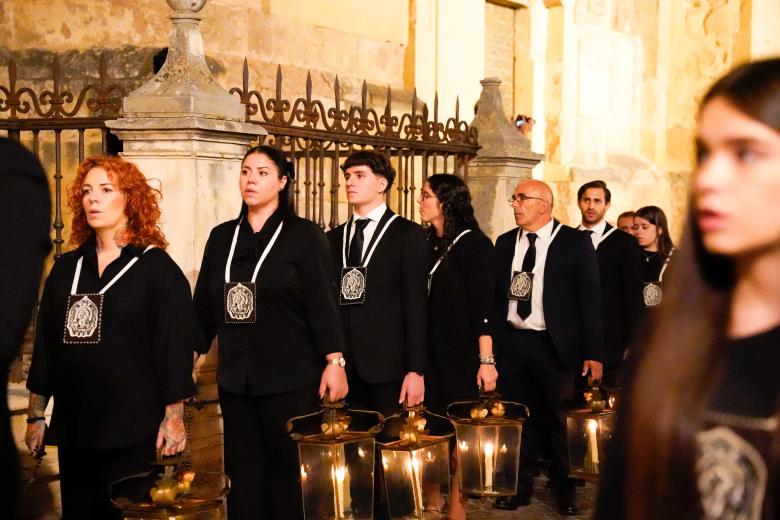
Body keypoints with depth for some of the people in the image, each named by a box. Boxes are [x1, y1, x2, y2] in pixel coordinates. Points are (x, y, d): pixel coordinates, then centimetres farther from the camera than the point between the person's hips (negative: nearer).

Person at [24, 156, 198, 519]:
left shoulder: (158, 269, -5)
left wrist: (173, 418, -12)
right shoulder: (66, 268, 10)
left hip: (130, 425, -5)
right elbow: (45, 344, 12)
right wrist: (35, 414, 11)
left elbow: (176, 346, -8)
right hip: (72, 423, 5)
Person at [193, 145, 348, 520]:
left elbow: (322, 303, -8)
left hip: (289, 378, -4)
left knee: (286, 473, 4)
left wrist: (334, 362, -13)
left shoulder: (304, 236, -4)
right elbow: (204, 304, 13)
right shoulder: (222, 236, 9)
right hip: (235, 377, 4)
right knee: (243, 474, 9)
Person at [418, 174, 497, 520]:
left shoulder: (473, 244, -8)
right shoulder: (427, 244, 9)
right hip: (429, 352, 5)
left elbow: (483, 306, -13)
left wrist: (487, 360, -17)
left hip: (461, 354, -5)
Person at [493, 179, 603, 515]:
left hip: (554, 345, -3)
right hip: (511, 342, 4)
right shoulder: (505, 243, 8)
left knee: (557, 418, 7)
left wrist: (593, 353, -10)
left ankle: (564, 489, 25)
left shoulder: (575, 242, -5)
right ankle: (520, 486, 24)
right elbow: (495, 295, 9)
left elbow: (590, 299, -6)